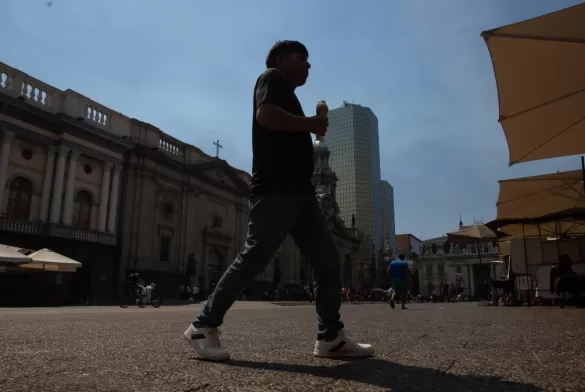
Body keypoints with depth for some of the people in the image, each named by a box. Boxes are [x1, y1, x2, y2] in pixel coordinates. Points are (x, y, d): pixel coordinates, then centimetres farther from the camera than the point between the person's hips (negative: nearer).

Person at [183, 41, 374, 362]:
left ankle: (330, 337, 6)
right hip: (276, 189, -10)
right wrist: (311, 124, -7)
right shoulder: (273, 78, 4)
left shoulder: (288, 94, 31)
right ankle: (203, 326, 2)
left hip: (299, 191, 10)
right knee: (253, 259, -11)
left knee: (328, 260, 3)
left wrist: (312, 130, 15)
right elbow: (265, 115, -17)